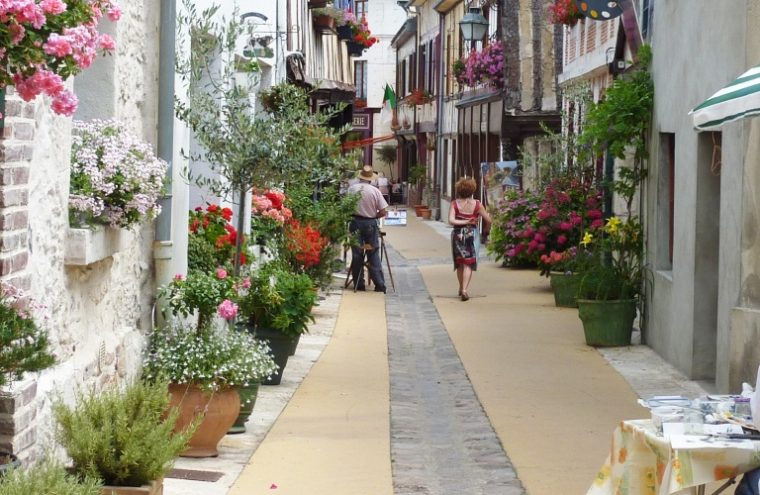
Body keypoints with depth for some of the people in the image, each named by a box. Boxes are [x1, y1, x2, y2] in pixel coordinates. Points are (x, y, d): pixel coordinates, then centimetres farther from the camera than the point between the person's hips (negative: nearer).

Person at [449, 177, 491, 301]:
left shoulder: (455, 204, -6)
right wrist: (485, 232, 12)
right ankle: (464, 289, -17)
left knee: (460, 263, 18)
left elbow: (451, 220, -18)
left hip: (458, 234, 2)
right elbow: (488, 220, -4)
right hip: (472, 234, -1)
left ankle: (461, 288, 31)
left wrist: (464, 222, -9)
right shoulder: (477, 204, -7)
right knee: (468, 263, -1)